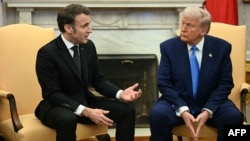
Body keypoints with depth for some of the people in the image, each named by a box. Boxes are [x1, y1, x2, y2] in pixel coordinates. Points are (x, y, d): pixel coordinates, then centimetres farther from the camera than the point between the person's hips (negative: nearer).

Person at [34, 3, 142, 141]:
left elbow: (98, 80, 7)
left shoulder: (89, 46, 1)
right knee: (68, 119, -40)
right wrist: (86, 112, -31)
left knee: (127, 110, -10)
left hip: (86, 102, 6)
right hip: (57, 106, -6)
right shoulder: (47, 53, -18)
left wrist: (120, 93, -13)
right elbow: (52, 94, -22)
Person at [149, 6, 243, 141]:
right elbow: (164, 83, -7)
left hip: (211, 104, 1)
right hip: (177, 103, 0)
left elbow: (225, 84, -3)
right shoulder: (168, 47, -4)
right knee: (157, 114, -30)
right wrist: (182, 110, -21)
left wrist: (208, 111, -18)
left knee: (234, 117, -28)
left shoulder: (221, 47, -4)